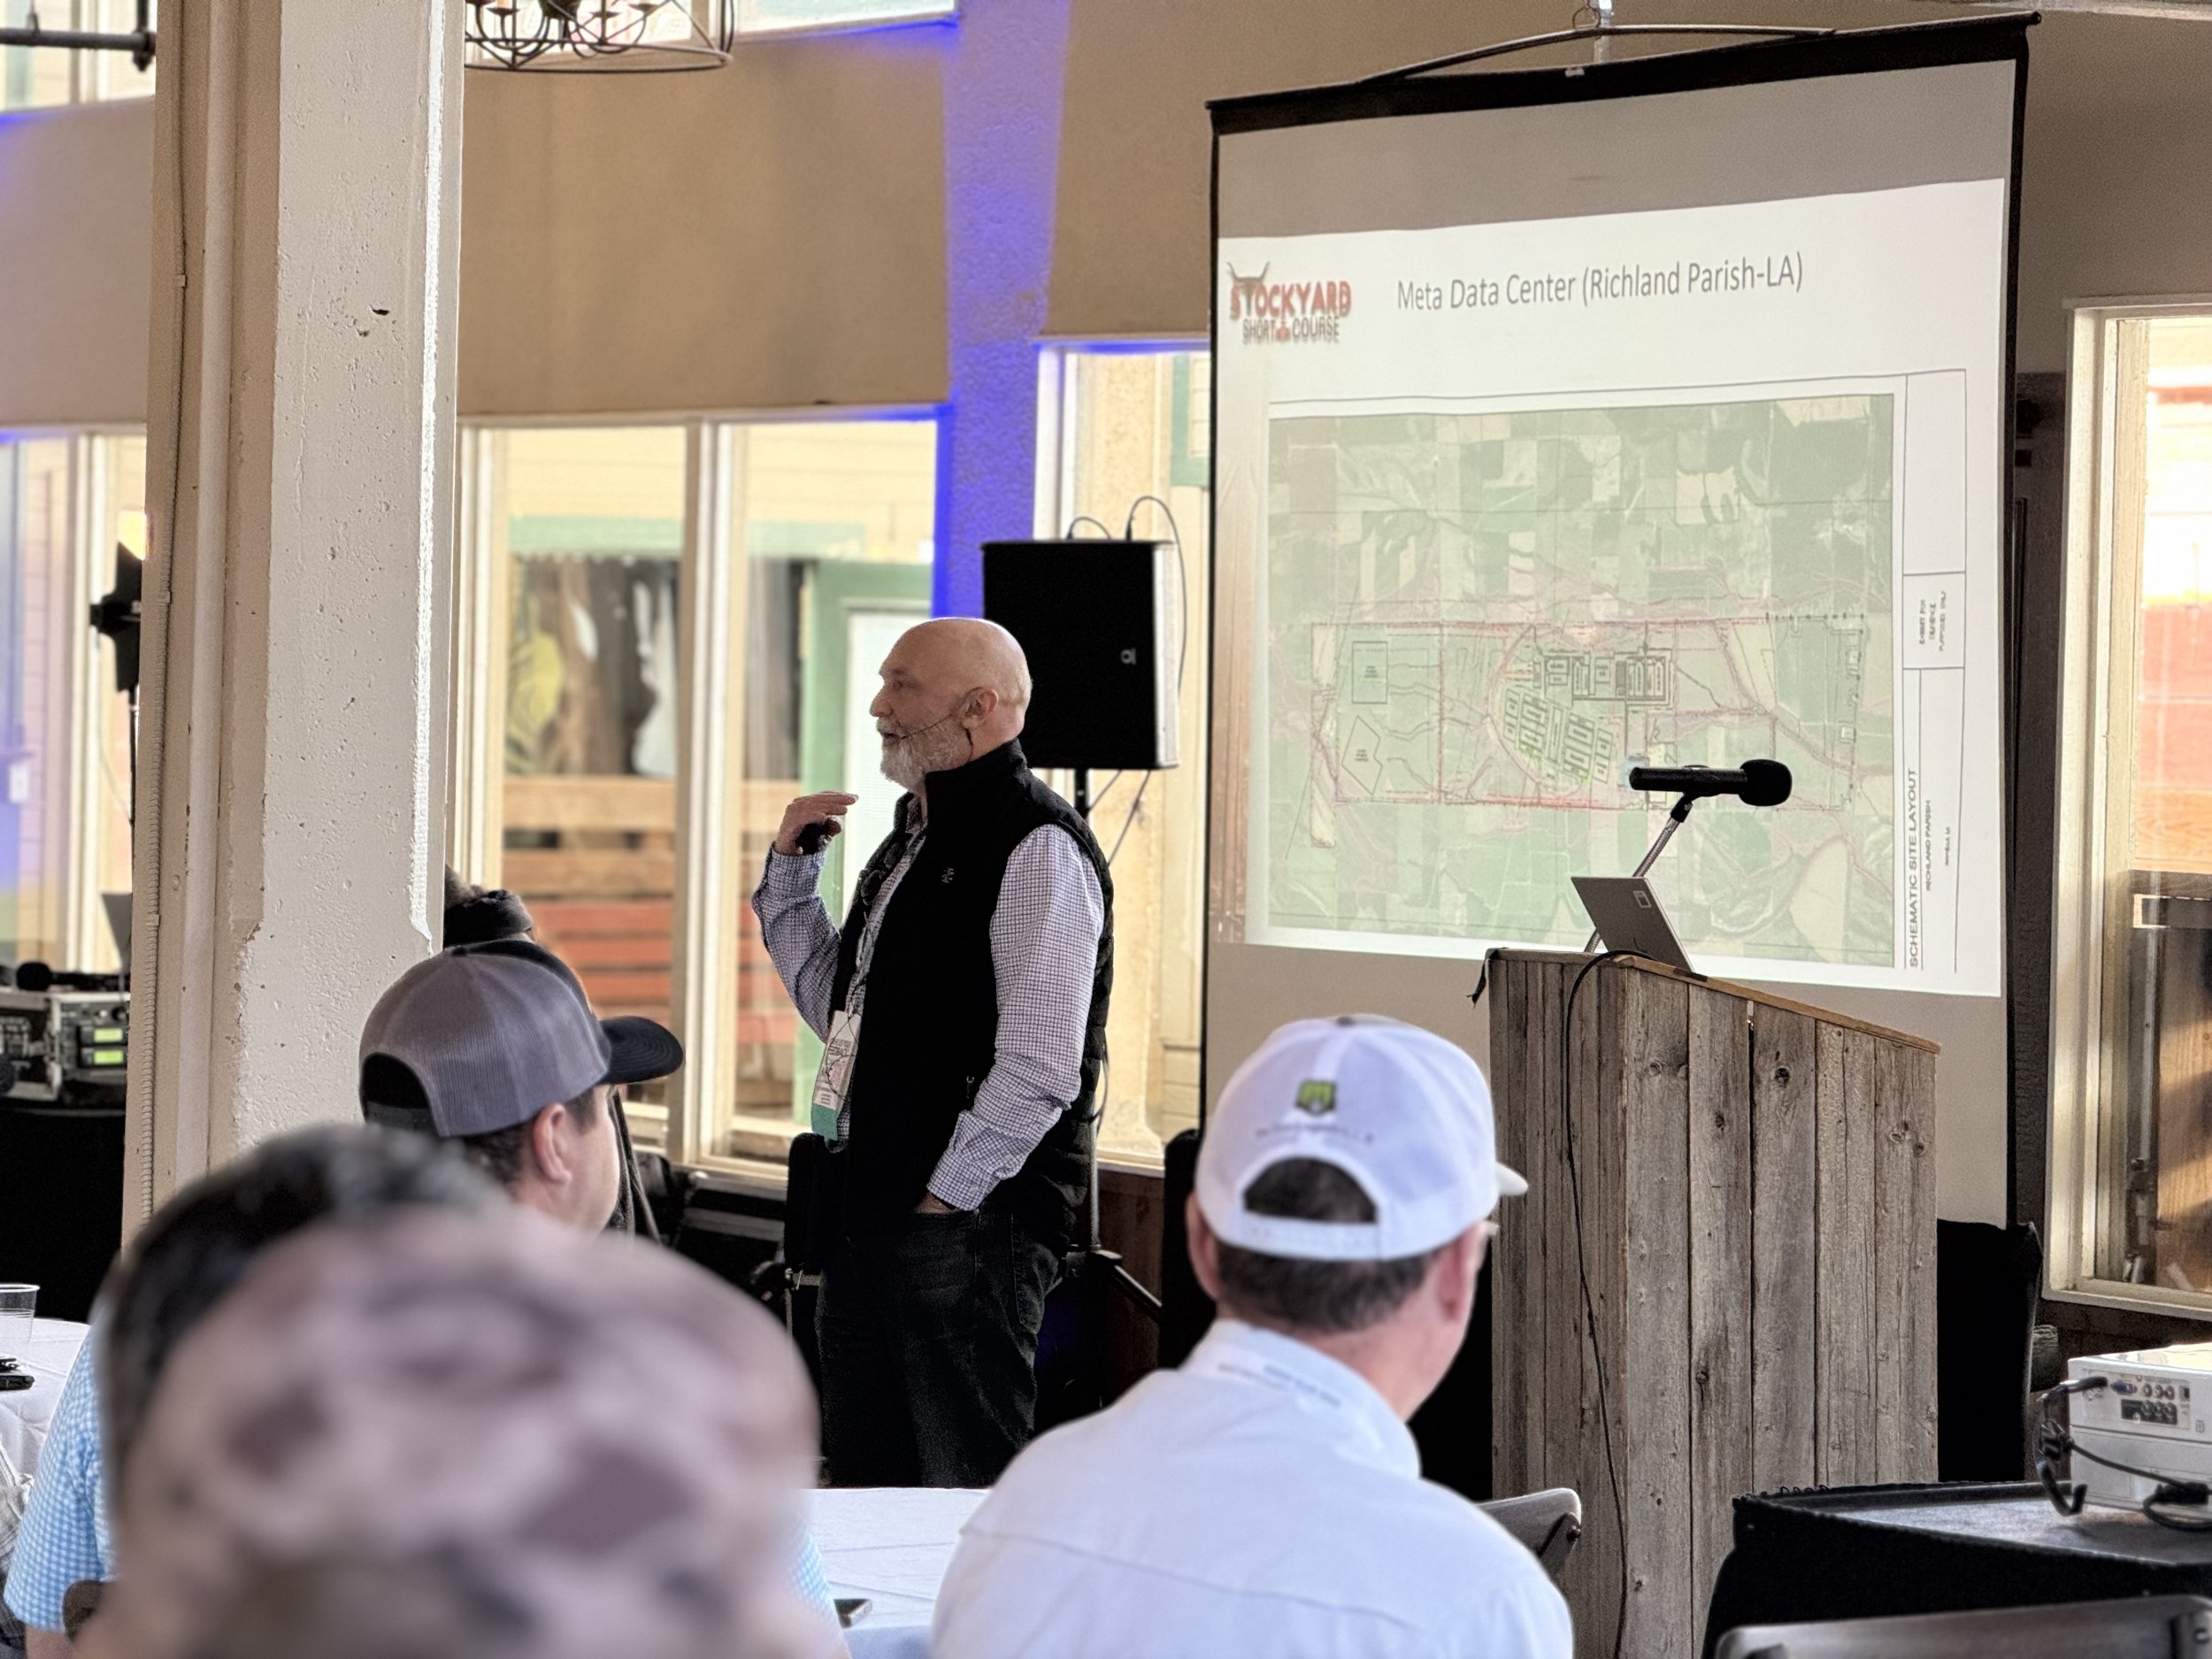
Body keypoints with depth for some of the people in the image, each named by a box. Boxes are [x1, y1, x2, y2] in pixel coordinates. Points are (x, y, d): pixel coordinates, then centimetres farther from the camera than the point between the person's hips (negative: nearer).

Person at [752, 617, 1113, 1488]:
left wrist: (947, 1198, -17)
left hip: (967, 1225, -10)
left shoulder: (1037, 847, -13)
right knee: (865, 1485, 13)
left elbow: (1038, 1067, -20)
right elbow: (836, 1007, 26)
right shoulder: (914, 836, 18)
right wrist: (791, 869, 15)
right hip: (871, 1214, 10)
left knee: (962, 1504, -4)